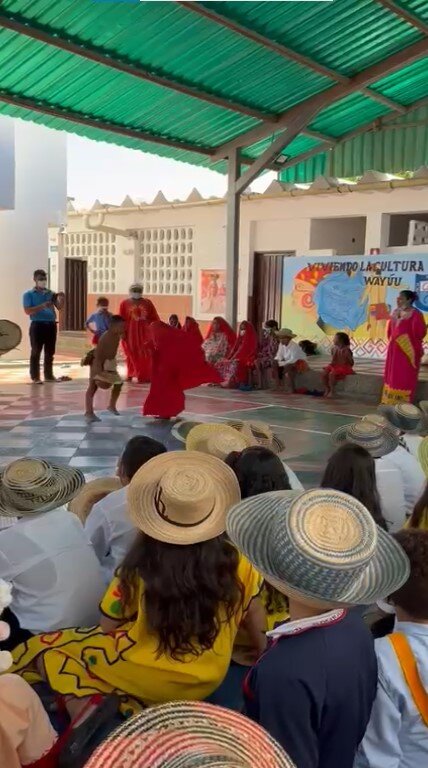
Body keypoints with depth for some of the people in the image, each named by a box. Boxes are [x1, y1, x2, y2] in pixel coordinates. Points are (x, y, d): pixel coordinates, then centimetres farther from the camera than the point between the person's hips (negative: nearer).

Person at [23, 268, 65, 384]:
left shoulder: (50, 293, 12)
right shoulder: (28, 294, 1)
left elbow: (60, 307, 6)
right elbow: (27, 311, -11)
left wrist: (62, 299, -14)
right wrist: (42, 306, -21)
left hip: (51, 325, 5)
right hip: (37, 325, -5)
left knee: (50, 352, 10)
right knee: (36, 352, -3)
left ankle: (49, 375, 19)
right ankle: (35, 377, 0)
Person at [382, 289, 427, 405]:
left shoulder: (416, 314, -14)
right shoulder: (396, 312, 8)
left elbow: (420, 333, -19)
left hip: (408, 351, -8)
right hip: (394, 350, 8)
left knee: (405, 378, -1)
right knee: (392, 375, 14)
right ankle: (391, 402, 25)